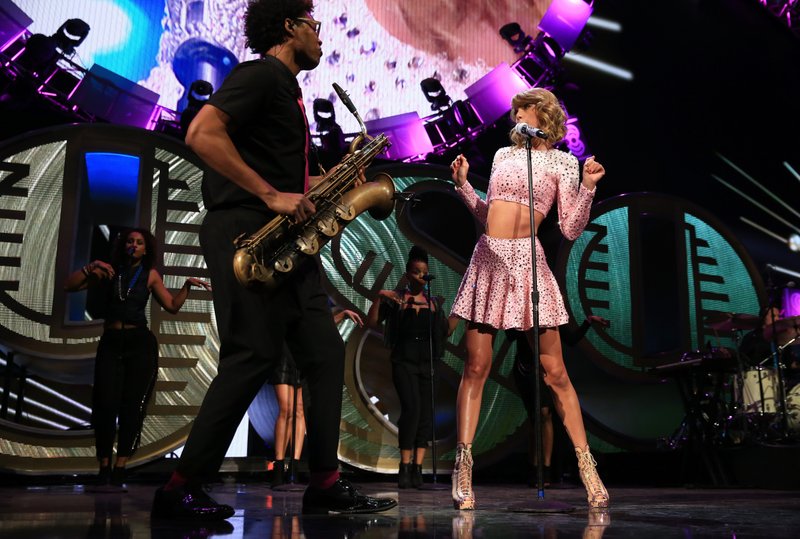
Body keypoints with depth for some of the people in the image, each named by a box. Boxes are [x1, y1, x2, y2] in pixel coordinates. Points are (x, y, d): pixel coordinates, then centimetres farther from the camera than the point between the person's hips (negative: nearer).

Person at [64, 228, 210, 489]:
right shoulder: (110, 270, 9)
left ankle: (119, 469, 4)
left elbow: (172, 306, 6)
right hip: (110, 343, 1)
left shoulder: (150, 275, 8)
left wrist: (187, 285, -6)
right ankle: (104, 467, 2)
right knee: (105, 404, -7)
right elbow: (69, 286, 6)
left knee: (132, 406, -2)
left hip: (140, 343, 0)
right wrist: (91, 267, -7)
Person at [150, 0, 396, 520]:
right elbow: (202, 134, -19)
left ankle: (326, 483, 9)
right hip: (245, 234, -10)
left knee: (325, 352, 4)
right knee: (255, 354, -11)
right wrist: (271, 195, -20)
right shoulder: (260, 74, -4)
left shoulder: (288, 90, 25)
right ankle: (180, 489, -1)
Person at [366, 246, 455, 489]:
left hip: (427, 362, 4)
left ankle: (417, 469, 3)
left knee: (426, 414, -1)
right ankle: (405, 467, -11)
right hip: (404, 361, -4)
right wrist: (378, 298, -16)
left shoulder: (433, 302, 14)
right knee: (411, 408, -18)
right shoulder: (395, 298, 4)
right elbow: (372, 323, -4)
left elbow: (446, 331, 13)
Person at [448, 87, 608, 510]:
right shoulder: (503, 154, 19)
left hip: (526, 261, -4)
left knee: (555, 372, -4)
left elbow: (571, 230, -1)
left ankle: (587, 468, 6)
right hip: (487, 260, 4)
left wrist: (587, 187, -13)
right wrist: (462, 184, 13)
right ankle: (463, 471, 2)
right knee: (476, 367, -2)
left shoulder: (561, 162, 6)